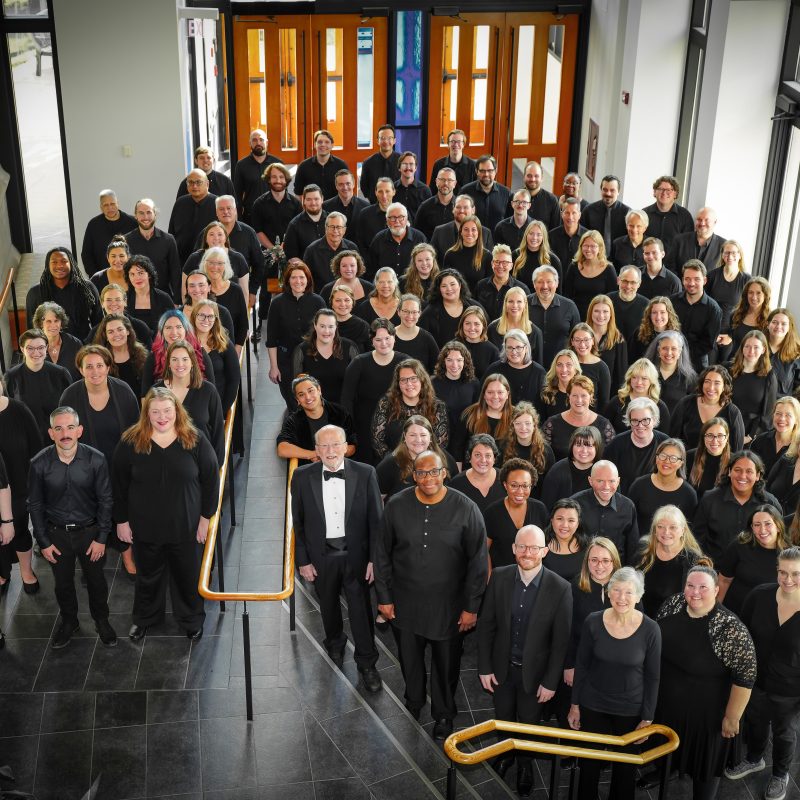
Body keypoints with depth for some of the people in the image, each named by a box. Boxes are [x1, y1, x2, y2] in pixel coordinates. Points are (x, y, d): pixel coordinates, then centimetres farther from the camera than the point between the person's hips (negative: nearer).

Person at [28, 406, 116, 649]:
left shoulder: (96, 460, -19)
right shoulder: (39, 463, -17)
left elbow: (105, 501, -8)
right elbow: (35, 505, -4)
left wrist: (101, 538, -7)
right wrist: (44, 542, -2)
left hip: (89, 531, -1)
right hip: (56, 533, 1)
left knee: (96, 581, 17)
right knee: (63, 583, 19)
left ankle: (101, 621, 41)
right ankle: (69, 622, 44)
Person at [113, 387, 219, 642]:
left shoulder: (195, 440, -11)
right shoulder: (130, 442, -11)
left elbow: (210, 479, -4)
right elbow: (118, 485, -3)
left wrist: (205, 516, -4)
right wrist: (121, 520, -1)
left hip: (185, 526, 0)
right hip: (144, 527, 1)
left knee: (188, 576, 17)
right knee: (148, 576, 21)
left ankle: (191, 620, 41)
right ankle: (144, 618, 46)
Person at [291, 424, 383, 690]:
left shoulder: (365, 474, -11)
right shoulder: (302, 477, -8)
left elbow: (375, 519, -6)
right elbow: (298, 522, -1)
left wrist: (374, 558, -7)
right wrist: (303, 560, -2)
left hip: (355, 554, -1)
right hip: (321, 556, 1)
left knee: (361, 609, 5)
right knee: (328, 606, 20)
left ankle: (367, 663, 23)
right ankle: (335, 646, 48)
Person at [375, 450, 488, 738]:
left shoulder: (465, 509, -12)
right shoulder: (397, 506, -6)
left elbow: (478, 560, -6)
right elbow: (382, 554, 3)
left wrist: (471, 607, -6)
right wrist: (384, 597, 3)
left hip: (448, 606, -2)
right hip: (405, 603, 2)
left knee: (446, 664, 12)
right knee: (410, 661, 18)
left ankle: (443, 714, 37)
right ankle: (413, 705, 45)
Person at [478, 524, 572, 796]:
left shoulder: (560, 588, -21)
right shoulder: (499, 577, -14)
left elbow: (561, 640, -14)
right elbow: (486, 625, -5)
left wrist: (551, 682, -11)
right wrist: (484, 667, -4)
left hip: (535, 672, -2)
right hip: (502, 668, 2)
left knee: (529, 725, 19)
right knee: (503, 720, 24)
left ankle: (525, 763, 48)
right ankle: (504, 755, 53)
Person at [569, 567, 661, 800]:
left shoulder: (650, 630, -17)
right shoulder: (593, 622, -14)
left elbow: (652, 677, -7)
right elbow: (581, 665, -2)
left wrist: (647, 718, -4)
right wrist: (575, 704, 3)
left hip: (630, 710, -1)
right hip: (593, 706, 1)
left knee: (625, 767, 17)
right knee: (589, 763, 16)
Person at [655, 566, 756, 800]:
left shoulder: (730, 629, -29)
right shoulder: (672, 605, -11)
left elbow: (745, 676, -23)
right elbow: (653, 639, 6)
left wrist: (732, 717, -16)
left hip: (704, 710, -5)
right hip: (664, 701, 5)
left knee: (704, 759, 16)